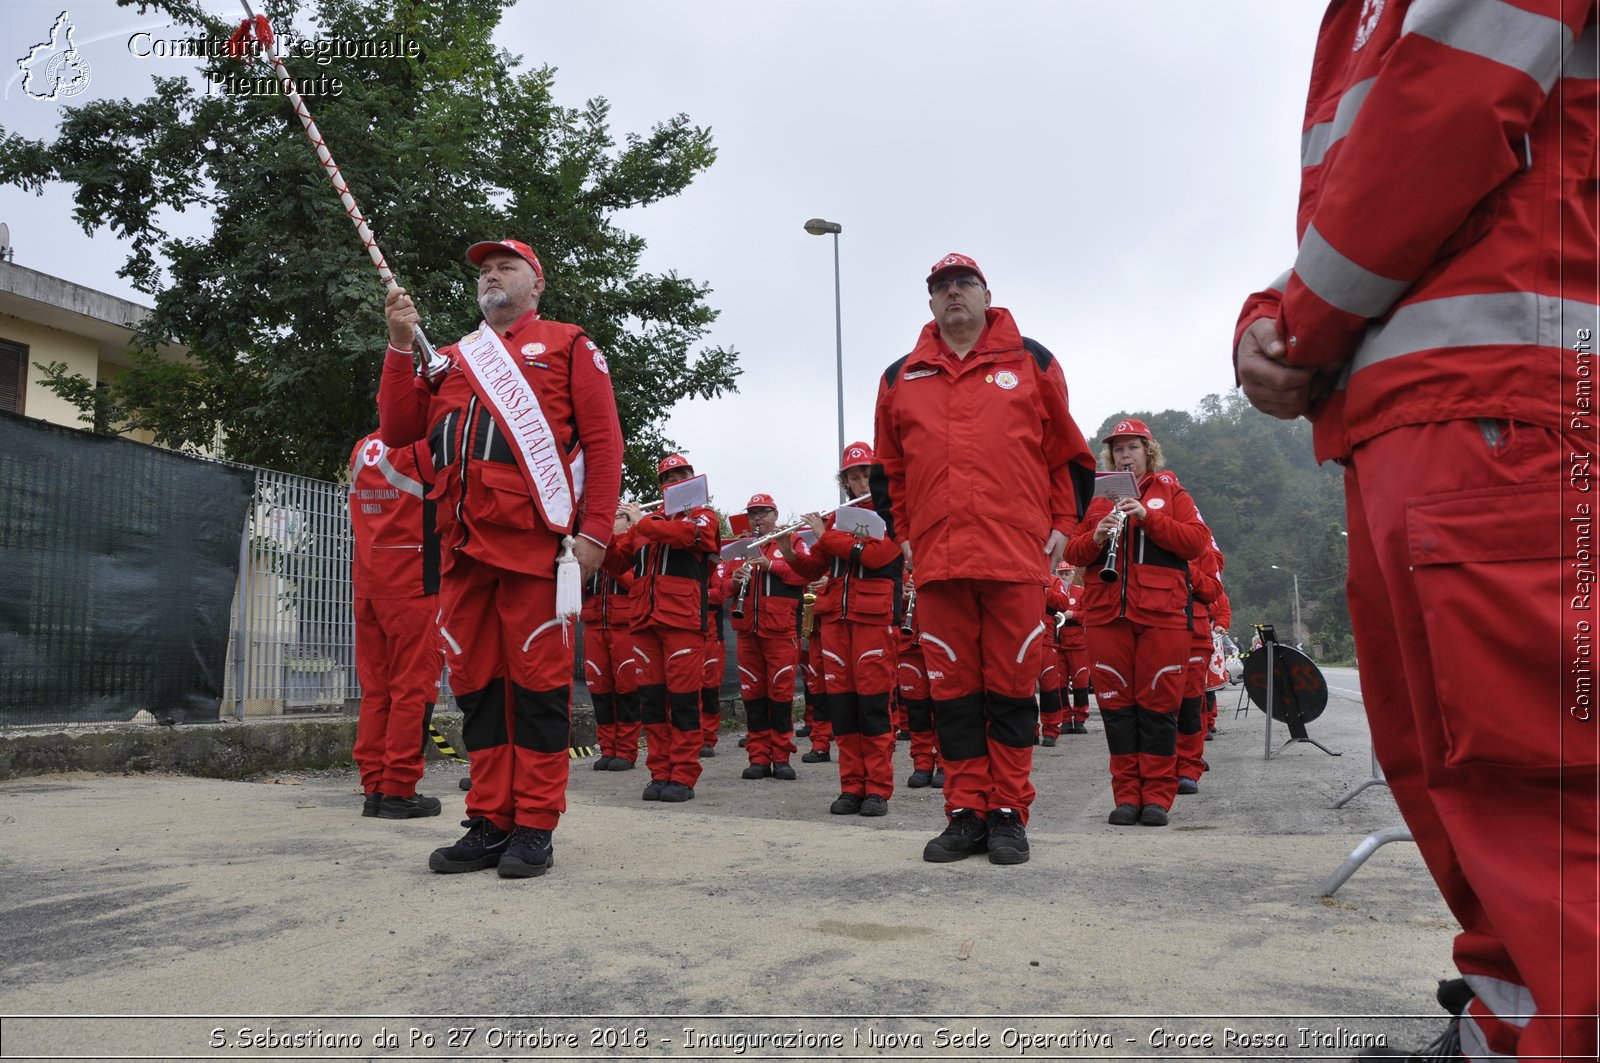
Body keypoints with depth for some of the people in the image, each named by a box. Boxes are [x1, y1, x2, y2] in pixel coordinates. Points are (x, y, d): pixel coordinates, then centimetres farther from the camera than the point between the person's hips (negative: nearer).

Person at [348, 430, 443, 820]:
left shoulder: (361, 450, 13)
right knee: (413, 688, -3)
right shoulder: (422, 444, -9)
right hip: (413, 584, -7)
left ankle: (374, 788, 12)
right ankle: (399, 791, -2)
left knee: (375, 689, 9)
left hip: (365, 584, 7)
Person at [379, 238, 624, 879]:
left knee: (538, 678, -4)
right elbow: (398, 432, 16)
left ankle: (535, 829, 4)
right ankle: (489, 824, 14)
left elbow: (603, 440, 2)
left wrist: (594, 529, -10)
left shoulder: (567, 345, 12)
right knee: (476, 680, 6)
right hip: (462, 542, 5)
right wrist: (401, 345, 8)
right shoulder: (450, 357, 25)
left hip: (534, 538, -5)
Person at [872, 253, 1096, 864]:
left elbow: (1067, 452, 14)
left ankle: (1008, 813, 13)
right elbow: (888, 468, 20)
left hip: (1017, 554, -1)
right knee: (952, 688, 4)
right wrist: (902, 533, 14)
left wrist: (1063, 524, 8)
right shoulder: (901, 379, 15)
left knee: (1011, 685, 2)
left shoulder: (1031, 362, 11)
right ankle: (965, 813, 14)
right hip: (936, 558, 2)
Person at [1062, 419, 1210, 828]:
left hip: (1162, 613, -2)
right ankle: (1127, 795, 9)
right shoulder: (1097, 498, 18)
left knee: (1158, 703, -2)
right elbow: (1072, 553, 12)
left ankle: (1157, 795, 7)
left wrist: (1148, 517, -12)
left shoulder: (1170, 492, 12)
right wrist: (1095, 537, -9)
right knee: (1116, 703, 2)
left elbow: (1197, 541, -1)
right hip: (1106, 613, 2)